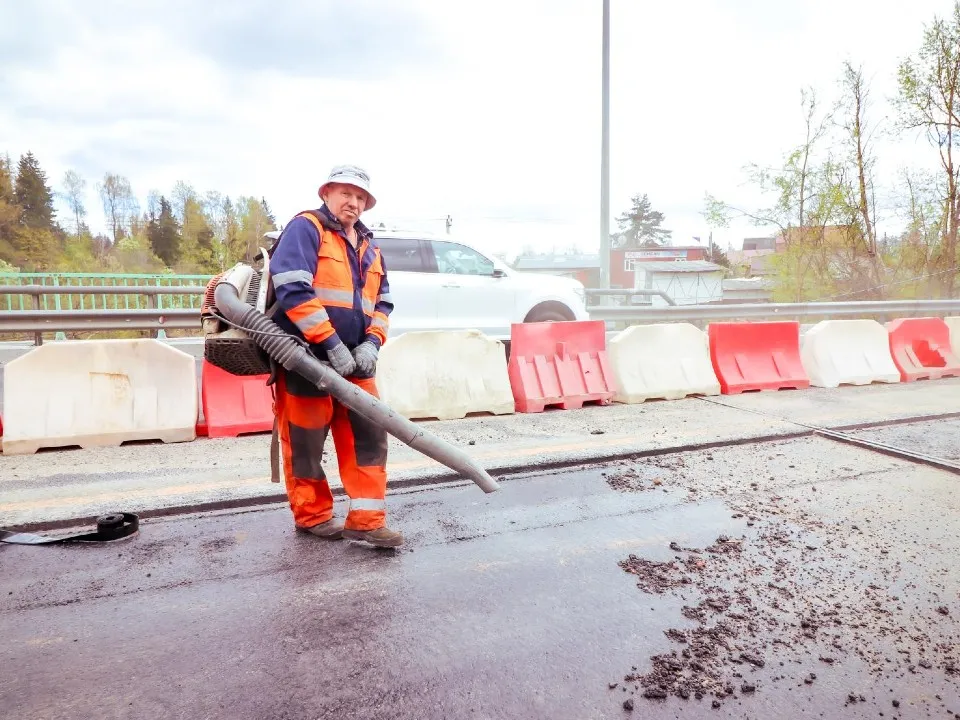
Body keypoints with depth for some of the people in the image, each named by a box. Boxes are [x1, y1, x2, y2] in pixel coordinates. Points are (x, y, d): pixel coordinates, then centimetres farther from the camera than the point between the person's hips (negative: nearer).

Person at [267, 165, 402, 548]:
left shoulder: (369, 247, 18)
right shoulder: (305, 228, -5)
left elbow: (382, 302, 20)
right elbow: (292, 290, -18)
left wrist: (371, 343, 0)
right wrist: (332, 344, -21)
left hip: (354, 360, 7)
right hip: (307, 355, -7)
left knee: (369, 433, 2)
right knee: (305, 440, 4)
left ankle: (365, 519, 9)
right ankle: (313, 515, 22)